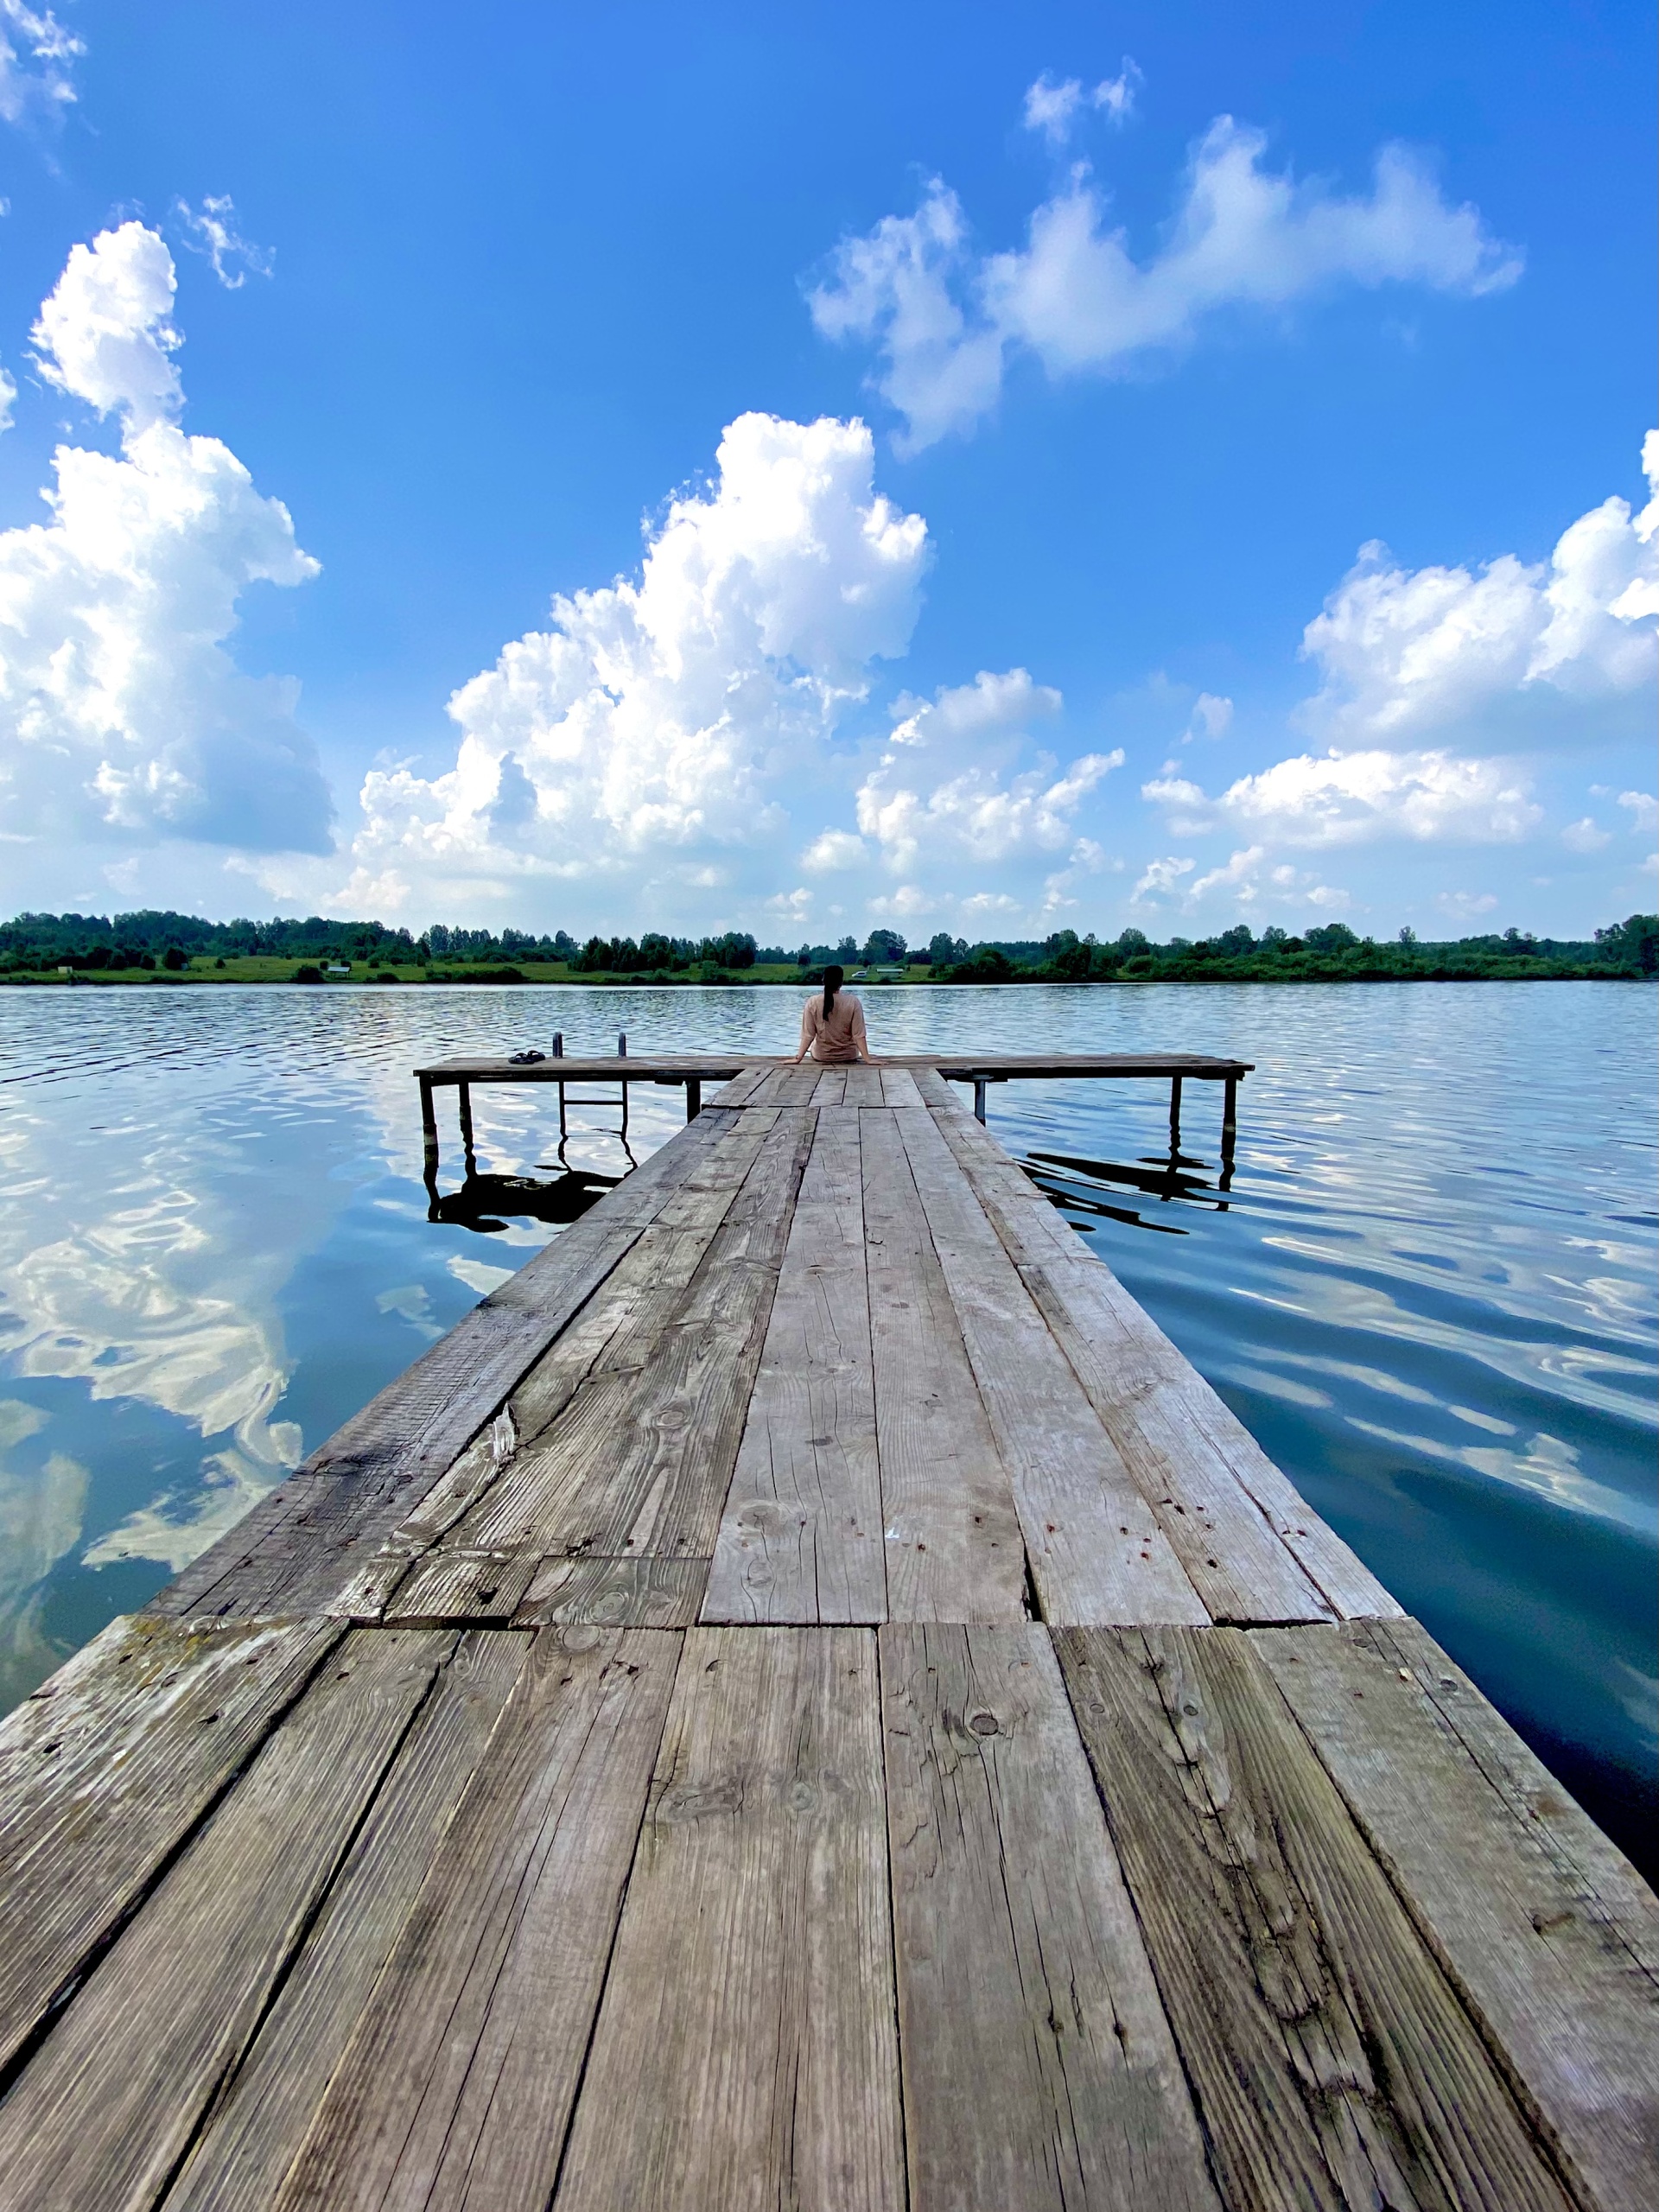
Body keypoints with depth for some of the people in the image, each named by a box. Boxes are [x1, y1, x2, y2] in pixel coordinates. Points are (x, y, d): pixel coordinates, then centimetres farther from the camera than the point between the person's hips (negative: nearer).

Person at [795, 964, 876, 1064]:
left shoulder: (812, 1002, -16)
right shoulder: (853, 1002, -17)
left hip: (821, 1056, 0)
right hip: (849, 1055, 0)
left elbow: (808, 1034, -14)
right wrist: (867, 1059, -13)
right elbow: (859, 1034, -17)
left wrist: (798, 1058, -7)